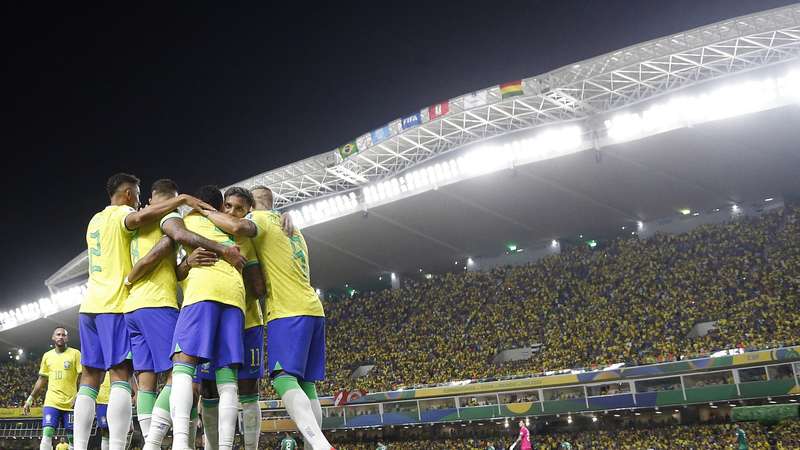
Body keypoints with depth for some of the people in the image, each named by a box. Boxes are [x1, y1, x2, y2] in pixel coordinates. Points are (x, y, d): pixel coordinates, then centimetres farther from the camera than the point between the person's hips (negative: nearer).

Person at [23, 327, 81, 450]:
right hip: (51, 402, 2)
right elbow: (42, 380, 18)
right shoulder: (47, 356, 11)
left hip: (70, 402, -2)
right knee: (47, 434, -13)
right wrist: (30, 399, 15)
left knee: (72, 437, 2)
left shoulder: (75, 354, 0)